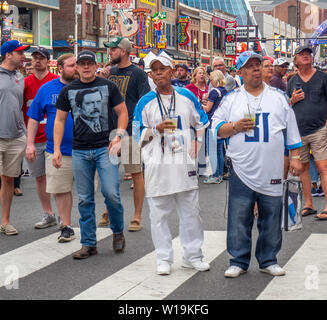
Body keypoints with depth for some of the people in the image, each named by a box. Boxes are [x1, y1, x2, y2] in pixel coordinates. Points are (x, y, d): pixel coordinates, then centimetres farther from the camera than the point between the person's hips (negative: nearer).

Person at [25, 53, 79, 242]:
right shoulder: (47, 89, 5)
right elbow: (34, 118, 9)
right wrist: (30, 143, 3)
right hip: (57, 151, 1)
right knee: (61, 190, 3)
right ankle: (67, 227, 15)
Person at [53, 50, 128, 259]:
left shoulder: (108, 87, 3)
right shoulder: (68, 91, 9)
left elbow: (123, 112, 7)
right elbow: (60, 120, 12)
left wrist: (118, 135, -8)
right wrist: (57, 149, 5)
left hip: (105, 148, -2)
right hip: (80, 151, 2)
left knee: (111, 193, -11)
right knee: (84, 199, 4)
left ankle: (118, 232, 14)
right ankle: (89, 244, 12)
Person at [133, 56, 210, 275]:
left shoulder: (187, 96, 8)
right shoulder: (145, 102, 2)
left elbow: (203, 123, 18)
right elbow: (137, 134, 2)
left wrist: (197, 145, 6)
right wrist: (156, 129, -14)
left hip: (184, 164, 2)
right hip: (157, 165, -1)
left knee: (191, 211, 6)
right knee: (159, 214, 2)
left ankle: (193, 256, 17)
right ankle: (164, 259, 12)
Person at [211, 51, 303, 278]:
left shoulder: (279, 97, 10)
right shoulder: (231, 99, 8)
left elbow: (292, 129, 12)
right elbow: (216, 127, 8)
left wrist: (295, 157, 6)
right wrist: (235, 127, -10)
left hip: (272, 172, 1)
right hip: (242, 171, -1)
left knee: (271, 217, 5)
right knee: (239, 217, 0)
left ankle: (269, 260, 18)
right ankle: (239, 261, 11)